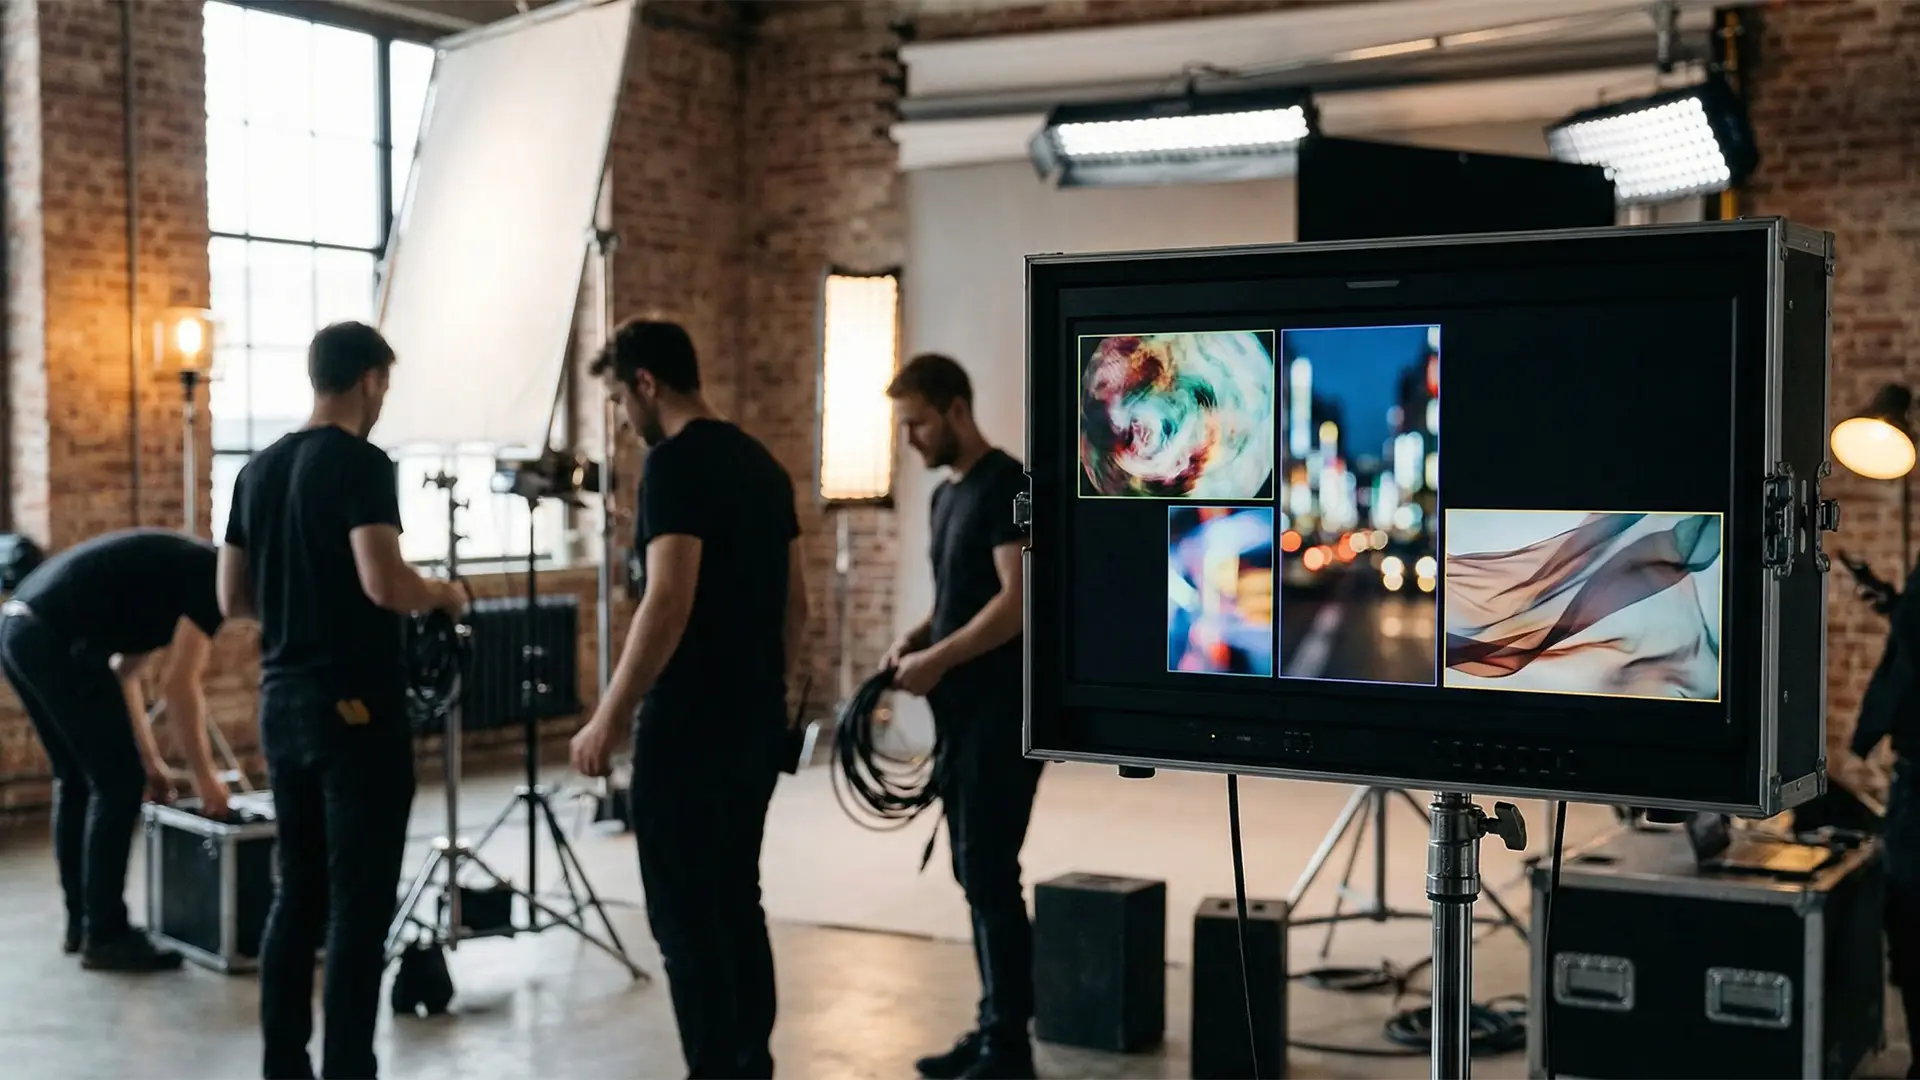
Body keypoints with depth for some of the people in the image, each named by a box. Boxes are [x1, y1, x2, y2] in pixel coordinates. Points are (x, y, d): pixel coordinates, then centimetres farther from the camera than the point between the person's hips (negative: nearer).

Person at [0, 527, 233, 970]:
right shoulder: (213, 575, -2)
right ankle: (105, 936, 4)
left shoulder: (179, 568, 25)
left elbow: (123, 675, 26)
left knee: (74, 781, 20)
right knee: (119, 783, -2)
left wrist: (150, 761, 26)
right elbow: (178, 686, -7)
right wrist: (205, 777, 2)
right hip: (56, 639, -10)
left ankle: (80, 922, 27)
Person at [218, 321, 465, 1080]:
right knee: (359, 902, -3)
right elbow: (383, 582, -24)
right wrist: (440, 595, -5)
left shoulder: (258, 470, 12)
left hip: (283, 701, 8)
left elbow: (233, 600, 15)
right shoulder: (360, 463, -12)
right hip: (356, 705, -8)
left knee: (298, 893, 13)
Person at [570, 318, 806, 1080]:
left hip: (690, 726, -10)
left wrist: (608, 719, -20)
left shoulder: (676, 464, -16)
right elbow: (794, 601, 18)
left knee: (684, 913, -2)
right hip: (756, 722, 10)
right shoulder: (761, 463, 14)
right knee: (736, 901, 17)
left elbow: (671, 601, -25)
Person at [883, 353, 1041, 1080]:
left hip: (1004, 709, -9)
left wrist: (938, 660, -17)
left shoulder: (1005, 486, -13)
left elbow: (1018, 601, -20)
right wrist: (915, 639, 6)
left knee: (990, 872, -8)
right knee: (974, 872, 11)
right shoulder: (946, 493, 16)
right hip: (964, 709, 9)